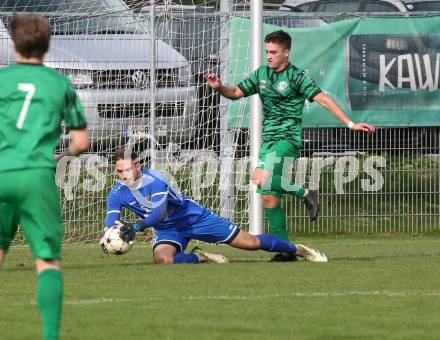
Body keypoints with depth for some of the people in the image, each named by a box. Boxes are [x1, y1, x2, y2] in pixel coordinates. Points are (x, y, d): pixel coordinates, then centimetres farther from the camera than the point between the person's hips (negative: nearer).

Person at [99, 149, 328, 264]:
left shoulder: (153, 180, -26)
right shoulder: (117, 195, -11)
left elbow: (160, 211, -39)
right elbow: (111, 222, -19)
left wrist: (137, 226, -55)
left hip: (194, 217, -4)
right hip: (168, 230, 4)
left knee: (249, 242, -4)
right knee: (162, 258, -32)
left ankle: (298, 249, 18)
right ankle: (202, 258, -2)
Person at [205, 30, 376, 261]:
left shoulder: (296, 76, -7)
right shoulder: (261, 74, 13)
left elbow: (322, 99, -13)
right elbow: (236, 92, 19)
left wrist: (350, 124, -20)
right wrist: (219, 88, -3)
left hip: (287, 138, -7)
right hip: (268, 139, 7)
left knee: (260, 178, -30)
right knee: (269, 197, 3)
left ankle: (304, 193, -11)